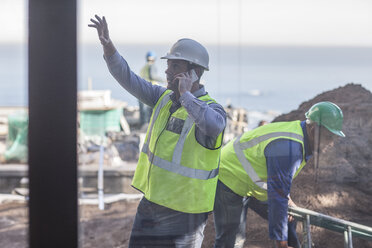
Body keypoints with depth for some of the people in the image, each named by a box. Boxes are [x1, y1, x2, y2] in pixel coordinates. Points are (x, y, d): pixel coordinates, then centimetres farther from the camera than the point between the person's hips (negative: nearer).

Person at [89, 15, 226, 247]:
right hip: (152, 200, 7)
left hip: (184, 210, -7)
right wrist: (108, 46, -14)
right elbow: (127, 78, 1)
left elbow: (213, 125, -42)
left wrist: (186, 95, -31)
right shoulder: (165, 97, 4)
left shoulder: (212, 109, -18)